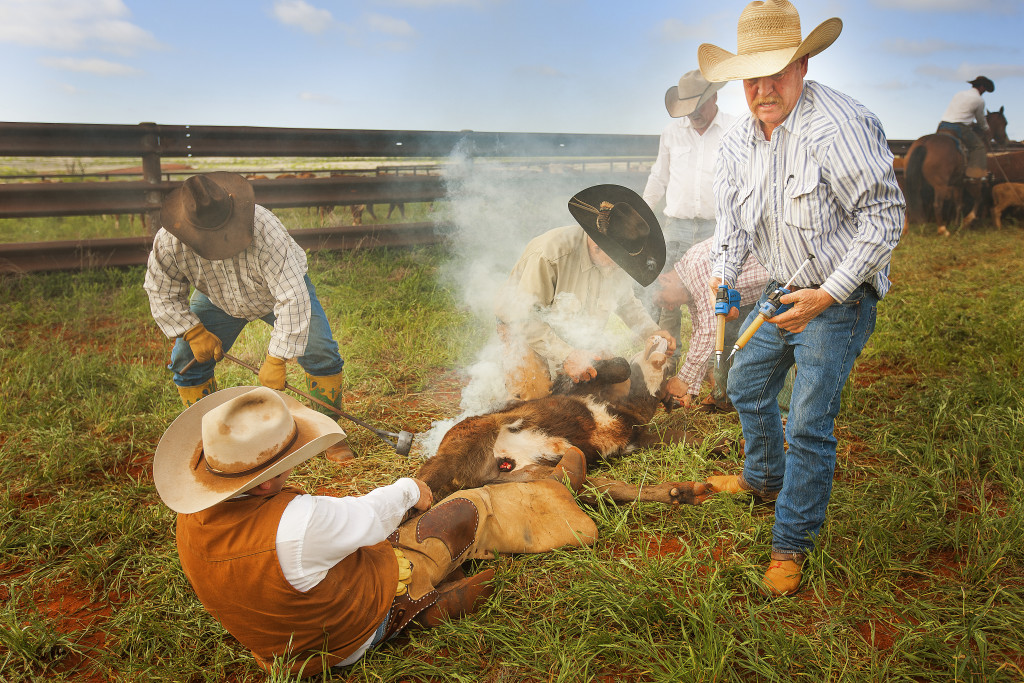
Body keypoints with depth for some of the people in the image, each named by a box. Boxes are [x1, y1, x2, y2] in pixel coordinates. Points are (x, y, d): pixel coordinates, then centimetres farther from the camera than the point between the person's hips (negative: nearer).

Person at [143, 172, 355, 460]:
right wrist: (194, 333, -23)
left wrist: (276, 360, -44)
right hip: (218, 300, 3)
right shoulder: (168, 243, -31)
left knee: (320, 352, -19)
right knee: (187, 359, -7)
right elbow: (162, 294, -12)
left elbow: (292, 298, -44)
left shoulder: (264, 230, -44)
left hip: (282, 286, -3)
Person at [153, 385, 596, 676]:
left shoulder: (193, 519, -17)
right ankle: (555, 493, 32)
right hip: (358, 630, -7)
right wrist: (407, 489, 1)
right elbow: (372, 516, -24)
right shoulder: (295, 522, -44)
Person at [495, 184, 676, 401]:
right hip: (524, 328, -6)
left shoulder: (616, 258, -12)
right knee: (535, 391, -31)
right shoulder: (549, 253, -34)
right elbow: (525, 315, -31)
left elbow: (627, 302, 7)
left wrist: (652, 331, -11)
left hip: (579, 333, 6)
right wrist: (565, 355, -36)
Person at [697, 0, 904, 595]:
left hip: (840, 299, -8)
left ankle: (793, 544, 13)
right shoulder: (739, 141, 1)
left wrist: (827, 295, -24)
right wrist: (723, 274, -8)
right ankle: (765, 477, 48)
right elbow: (734, 218, 10)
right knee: (747, 383, 21)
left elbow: (885, 216, -22)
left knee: (809, 425, -6)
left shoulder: (839, 126, -24)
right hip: (782, 290, 8)